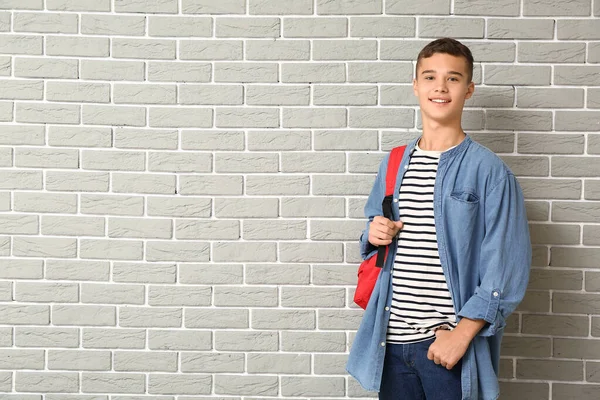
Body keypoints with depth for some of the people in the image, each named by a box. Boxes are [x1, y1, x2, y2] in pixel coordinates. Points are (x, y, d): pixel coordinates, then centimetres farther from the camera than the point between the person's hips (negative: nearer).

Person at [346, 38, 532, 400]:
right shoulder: (393, 165, 9)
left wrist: (461, 334, -15)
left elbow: (508, 265, -10)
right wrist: (374, 237, -3)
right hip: (391, 342, 4)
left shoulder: (489, 171, -6)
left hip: (451, 345, -4)